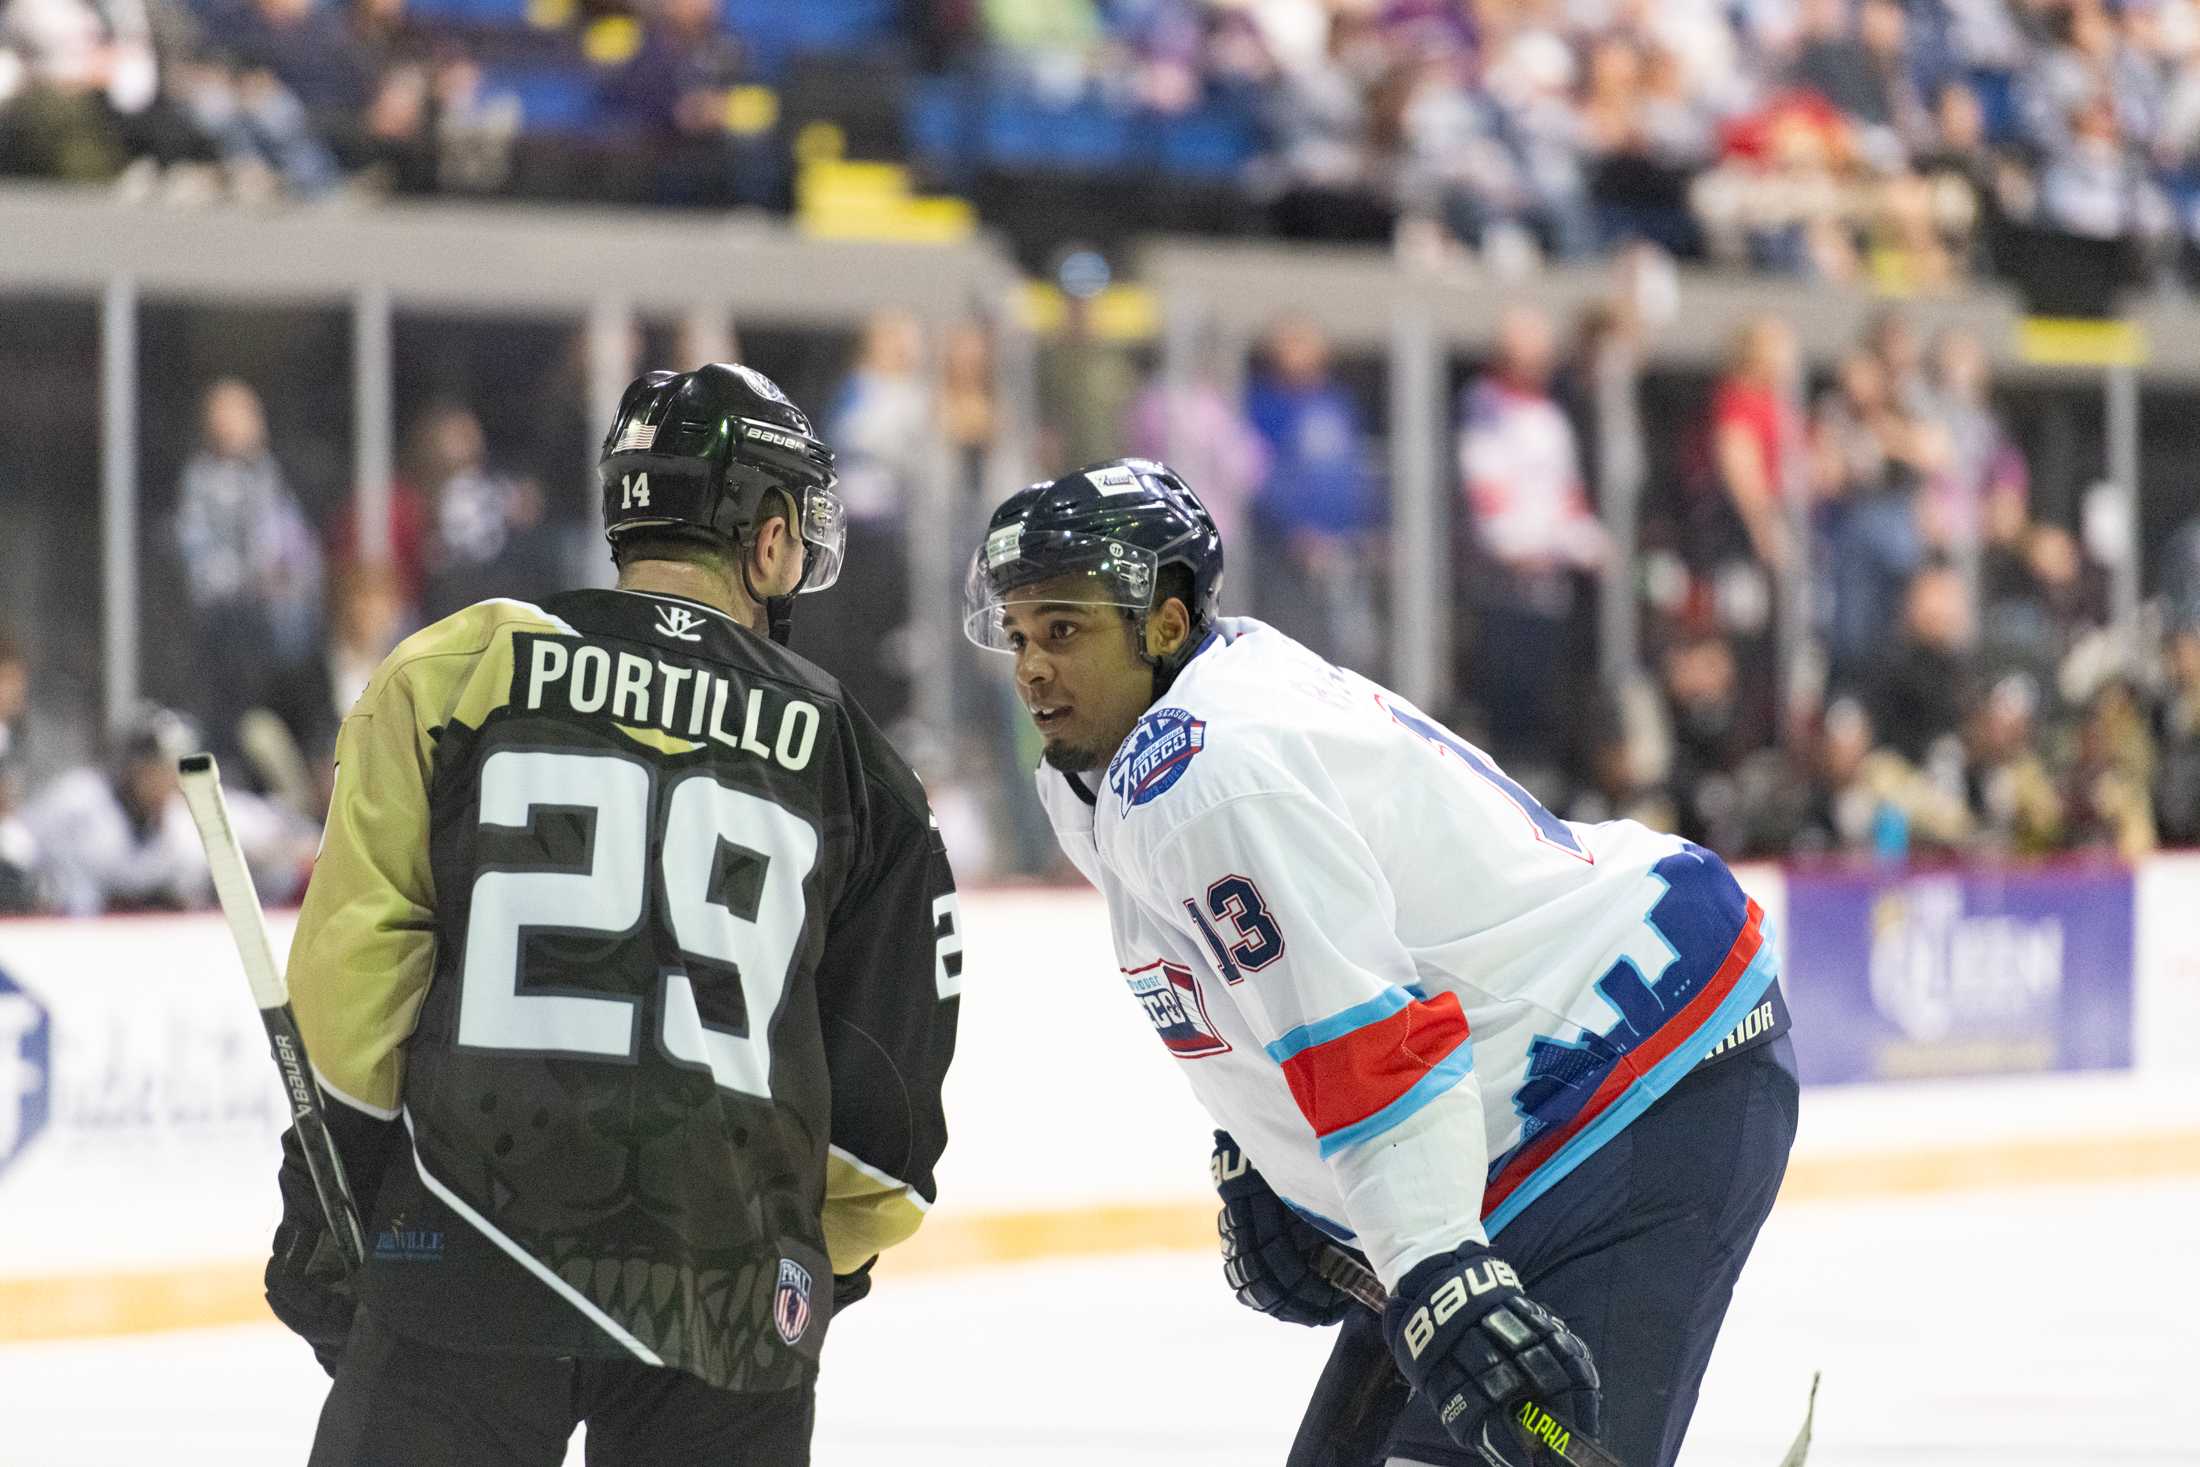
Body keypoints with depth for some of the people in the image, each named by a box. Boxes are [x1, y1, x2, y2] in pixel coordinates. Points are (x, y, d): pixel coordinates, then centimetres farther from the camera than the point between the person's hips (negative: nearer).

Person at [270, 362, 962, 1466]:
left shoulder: (459, 670, 4)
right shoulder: (849, 761, 12)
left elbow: (352, 954, -2)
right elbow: (891, 1077, 13)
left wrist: (323, 1206, 4)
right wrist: (825, 1262, 26)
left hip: (467, 1252, -2)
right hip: (732, 1289, 2)